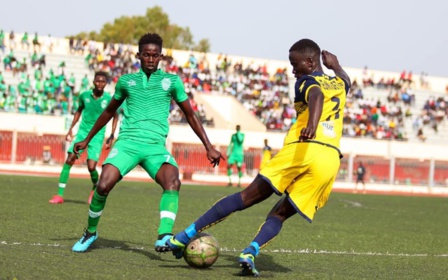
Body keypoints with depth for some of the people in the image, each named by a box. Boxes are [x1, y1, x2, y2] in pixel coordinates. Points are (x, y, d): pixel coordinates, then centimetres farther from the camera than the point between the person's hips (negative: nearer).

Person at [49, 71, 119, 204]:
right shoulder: (84, 96, -2)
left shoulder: (109, 99, -9)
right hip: (82, 132, 2)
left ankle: (95, 189, 21)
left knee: (91, 167, -13)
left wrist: (111, 136, 3)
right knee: (69, 160, -10)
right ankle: (59, 195, -5)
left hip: (97, 136, -2)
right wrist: (71, 128, 15)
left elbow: (115, 116, 6)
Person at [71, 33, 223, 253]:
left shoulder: (172, 81, 11)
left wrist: (209, 147, 10)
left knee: (173, 182, -31)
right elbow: (109, 111, 28)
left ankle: (164, 237, -41)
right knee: (103, 185, -20)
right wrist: (87, 140, 32)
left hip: (155, 146, -1)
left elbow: (190, 115, 16)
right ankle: (90, 233, 6)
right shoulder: (126, 81, 14)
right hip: (127, 142, 1)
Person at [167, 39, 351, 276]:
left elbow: (317, 96, -15)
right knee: (280, 213, 10)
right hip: (331, 160, 4)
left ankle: (185, 236, 0)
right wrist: (335, 66, 72)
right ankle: (250, 253, -17)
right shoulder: (339, 84, 27)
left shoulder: (307, 81, 11)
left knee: (248, 197, 0)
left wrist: (312, 124, -33)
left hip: (302, 148, -4)